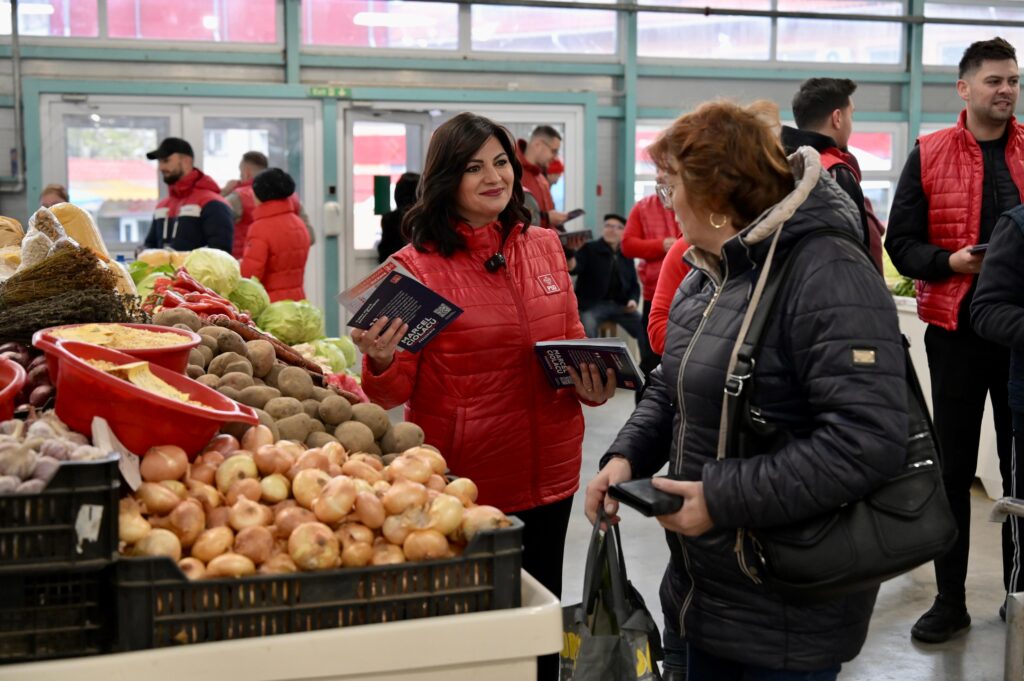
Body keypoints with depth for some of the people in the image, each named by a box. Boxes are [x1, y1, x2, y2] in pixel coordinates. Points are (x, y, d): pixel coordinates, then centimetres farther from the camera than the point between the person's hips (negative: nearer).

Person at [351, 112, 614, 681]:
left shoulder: (544, 247, 4)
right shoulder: (418, 264, -8)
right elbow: (395, 392, -7)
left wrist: (590, 383, -5)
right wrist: (380, 362, -29)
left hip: (547, 474, 4)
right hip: (459, 480, -4)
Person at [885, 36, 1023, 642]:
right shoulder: (930, 155, 2)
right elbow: (901, 241, 1)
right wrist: (950, 262, -16)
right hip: (957, 327, -1)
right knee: (953, 466, 6)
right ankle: (950, 599, 17)